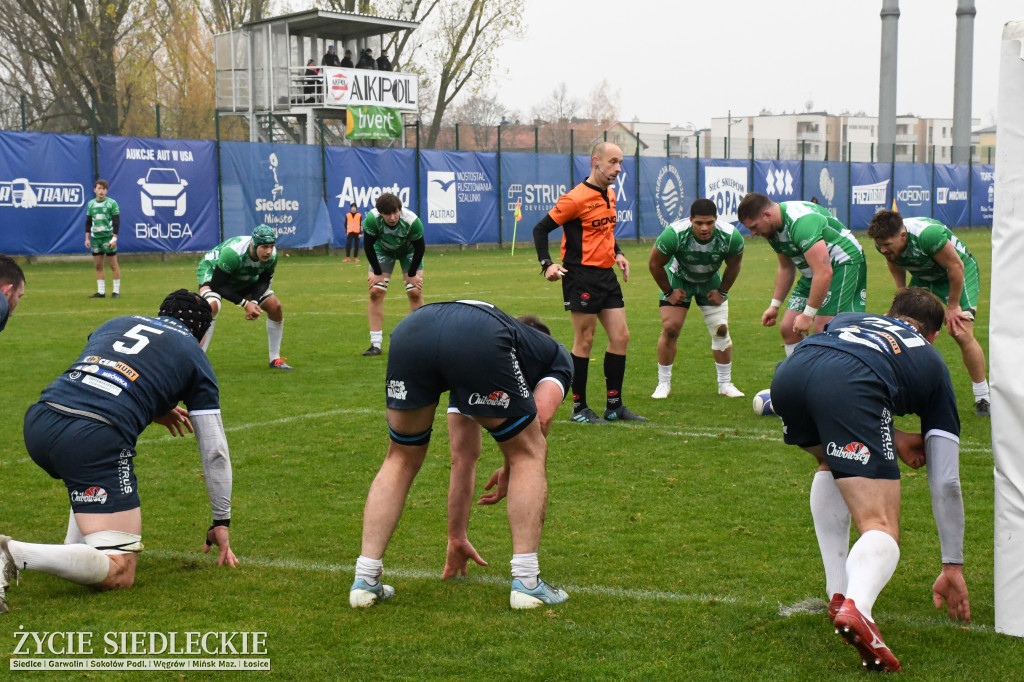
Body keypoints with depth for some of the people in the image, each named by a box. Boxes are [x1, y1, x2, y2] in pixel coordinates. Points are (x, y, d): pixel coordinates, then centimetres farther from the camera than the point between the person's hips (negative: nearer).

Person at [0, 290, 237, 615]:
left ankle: (74, 552, 23)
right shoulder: (194, 355, 20)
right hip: (97, 439, -6)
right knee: (119, 573, -3)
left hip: (38, 421, 6)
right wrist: (221, 522, 32)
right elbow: (215, 451, 21)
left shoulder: (118, 322, 30)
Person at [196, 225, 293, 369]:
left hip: (243, 279, 6)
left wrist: (254, 302, -26)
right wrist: (245, 304, -32)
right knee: (212, 305, -36)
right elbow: (218, 285, -32)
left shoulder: (272, 256, -23)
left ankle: (275, 359, 8)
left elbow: (264, 281, -7)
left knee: (275, 306, -6)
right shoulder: (233, 252, -41)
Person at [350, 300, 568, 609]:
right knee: (528, 454, 18)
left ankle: (365, 581, 21)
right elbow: (537, 427, 21)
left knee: (401, 460, 27)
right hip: (480, 342, -5)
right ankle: (526, 583, 16)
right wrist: (511, 470, 39)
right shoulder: (555, 352, 36)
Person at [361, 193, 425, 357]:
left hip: (409, 250, -1)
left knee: (415, 293, -9)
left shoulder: (412, 221, -37)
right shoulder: (372, 219, -36)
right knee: (375, 292, -9)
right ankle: (376, 344, -5)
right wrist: (378, 273, -14)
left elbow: (420, 248, -21)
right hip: (383, 249, 1)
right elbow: (368, 246, -19)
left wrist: (412, 274, -13)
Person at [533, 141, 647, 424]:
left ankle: (614, 406, 16)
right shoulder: (577, 198, -14)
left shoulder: (610, 195, 12)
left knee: (620, 336, 6)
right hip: (582, 276, -8)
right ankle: (579, 408, 10)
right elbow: (541, 229, -11)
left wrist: (617, 254, 12)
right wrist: (547, 265, -21)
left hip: (606, 274, 8)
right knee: (584, 342, -2)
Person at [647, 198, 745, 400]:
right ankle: (663, 384, 2)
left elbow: (734, 265, -6)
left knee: (721, 330, -4)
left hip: (710, 280, 2)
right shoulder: (674, 234, -35)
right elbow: (655, 264, -18)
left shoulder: (731, 236, -28)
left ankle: (725, 384, 11)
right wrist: (669, 292, -12)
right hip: (678, 279, -2)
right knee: (670, 328, -12)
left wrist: (722, 292, -3)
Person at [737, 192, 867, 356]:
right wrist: (774, 305, 16)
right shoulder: (774, 228, 0)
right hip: (814, 271, 9)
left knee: (822, 330, -22)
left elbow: (824, 273, -34)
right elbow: (786, 268, 18)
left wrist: (808, 314, -29)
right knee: (788, 329, 3)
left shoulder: (801, 222, -30)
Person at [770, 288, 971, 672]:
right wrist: (953, 567, 42)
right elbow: (946, 483, 34)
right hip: (849, 390, -4)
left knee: (832, 464, 34)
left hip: (789, 372, 4)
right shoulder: (932, 363, 34)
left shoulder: (850, 319, 42)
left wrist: (891, 438, 30)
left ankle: (839, 594, 25)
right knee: (882, 529, -1)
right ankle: (856, 608, -34)